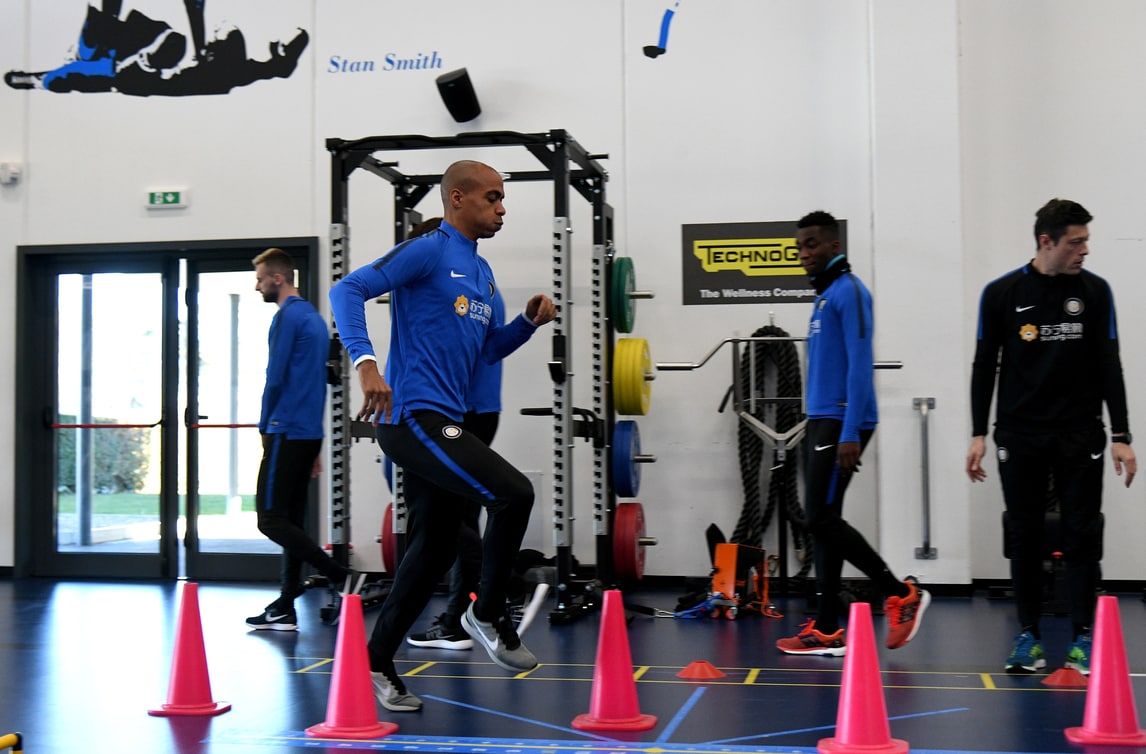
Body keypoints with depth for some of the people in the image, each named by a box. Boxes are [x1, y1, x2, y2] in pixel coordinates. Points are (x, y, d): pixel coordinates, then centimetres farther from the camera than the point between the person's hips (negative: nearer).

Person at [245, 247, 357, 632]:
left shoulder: (287, 316, -10)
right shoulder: (315, 318, 19)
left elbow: (275, 377, -14)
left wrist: (265, 426, 0)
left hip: (287, 431, -9)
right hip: (310, 433, 9)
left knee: (271, 519, -8)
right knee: (291, 521, 9)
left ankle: (342, 577, -15)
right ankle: (284, 610, 11)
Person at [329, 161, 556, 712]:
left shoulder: (482, 272, 20)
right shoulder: (427, 252, -7)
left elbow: (487, 349, 27)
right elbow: (348, 290, -16)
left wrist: (529, 321, 8)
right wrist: (366, 363, -29)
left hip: (441, 421, 10)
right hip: (413, 415, -10)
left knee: (434, 548, 12)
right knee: (513, 493, -19)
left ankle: (376, 662, 22)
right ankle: (488, 614, 1)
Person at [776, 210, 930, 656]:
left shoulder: (849, 292, -9)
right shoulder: (824, 296, 20)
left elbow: (860, 365, -17)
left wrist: (850, 434, -23)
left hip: (840, 423, -10)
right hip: (821, 421, 10)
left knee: (822, 519, -12)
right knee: (821, 523, 7)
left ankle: (901, 595, -1)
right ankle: (828, 631, 9)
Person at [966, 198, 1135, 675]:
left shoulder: (1094, 291, 2)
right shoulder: (1002, 293, -1)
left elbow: (1109, 366, 3)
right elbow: (984, 366, 4)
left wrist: (1120, 436, -2)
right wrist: (979, 434, 0)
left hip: (1080, 435, 1)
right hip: (1020, 436, 0)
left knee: (1081, 536, 1)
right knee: (1024, 536, 4)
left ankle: (1082, 639, 10)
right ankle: (1028, 637, 15)